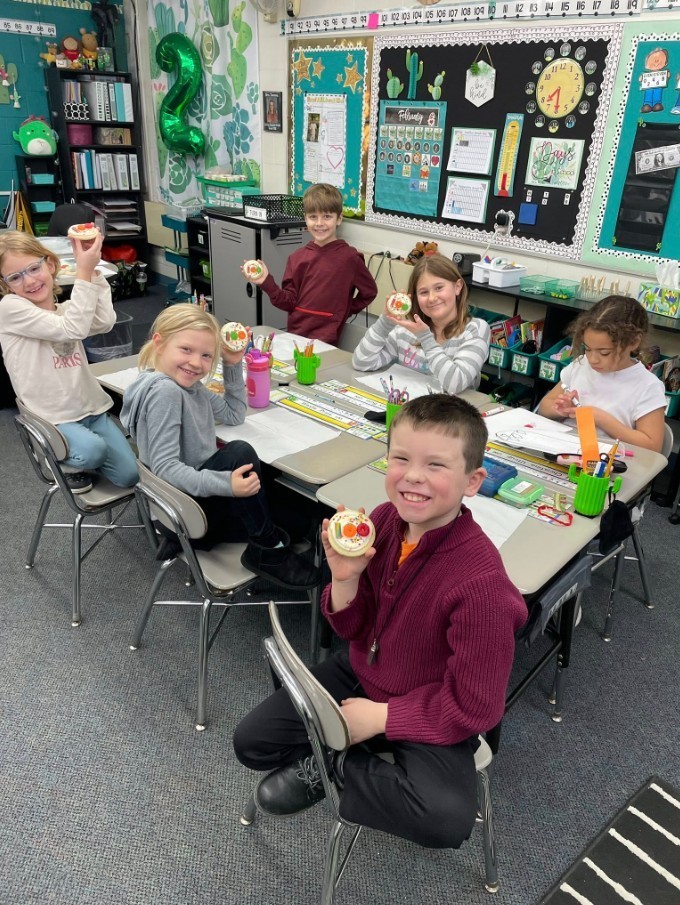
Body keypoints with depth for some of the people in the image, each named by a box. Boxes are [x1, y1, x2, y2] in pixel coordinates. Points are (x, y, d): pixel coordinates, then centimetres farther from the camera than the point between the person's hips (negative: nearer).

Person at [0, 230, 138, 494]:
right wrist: (83, 273, -21)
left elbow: (104, 322, -12)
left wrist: (91, 270, -14)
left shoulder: (67, 309, 10)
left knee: (129, 476, -4)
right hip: (51, 419, -5)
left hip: (90, 408, 6)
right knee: (92, 450, -34)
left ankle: (78, 456, 25)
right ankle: (67, 464, 2)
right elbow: (72, 330, -21)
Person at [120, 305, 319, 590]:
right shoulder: (164, 391, -22)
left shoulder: (190, 383, 7)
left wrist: (233, 365, 7)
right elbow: (165, 467, -27)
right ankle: (267, 551, -14)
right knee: (239, 452, -30)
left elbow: (234, 414, 18)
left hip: (197, 491, 10)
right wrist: (227, 484, -37)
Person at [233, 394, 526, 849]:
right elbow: (353, 629, -3)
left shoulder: (480, 582, -32)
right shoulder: (383, 521, -15)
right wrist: (345, 579, -24)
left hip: (432, 715, -4)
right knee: (250, 741, 2)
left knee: (446, 819, -29)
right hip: (359, 674, 4)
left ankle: (335, 767, -5)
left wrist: (379, 717, -18)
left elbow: (475, 708, -22)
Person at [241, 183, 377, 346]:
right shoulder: (297, 257, 8)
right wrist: (266, 282, -6)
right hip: (294, 334, 4)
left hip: (324, 341, -4)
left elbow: (369, 291, 8)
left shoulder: (349, 257, -3)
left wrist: (344, 311, 5)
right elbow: (290, 302, 6)